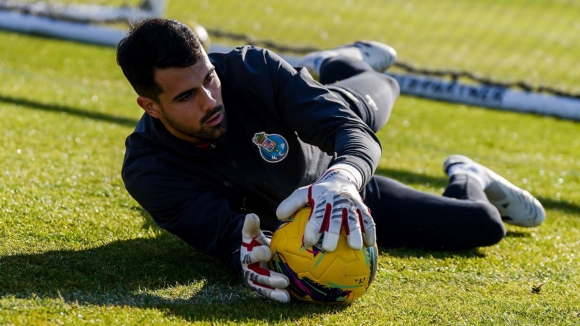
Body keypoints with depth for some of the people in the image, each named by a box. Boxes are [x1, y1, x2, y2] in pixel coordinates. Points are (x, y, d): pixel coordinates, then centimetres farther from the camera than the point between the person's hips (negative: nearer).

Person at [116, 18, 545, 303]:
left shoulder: (248, 70, -36)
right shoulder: (148, 173, -37)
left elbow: (349, 126, -41)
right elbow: (223, 231, -41)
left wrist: (342, 180, -65)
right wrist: (246, 255, -66)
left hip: (337, 167, 1)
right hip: (276, 214, -1)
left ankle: (339, 65, 57)